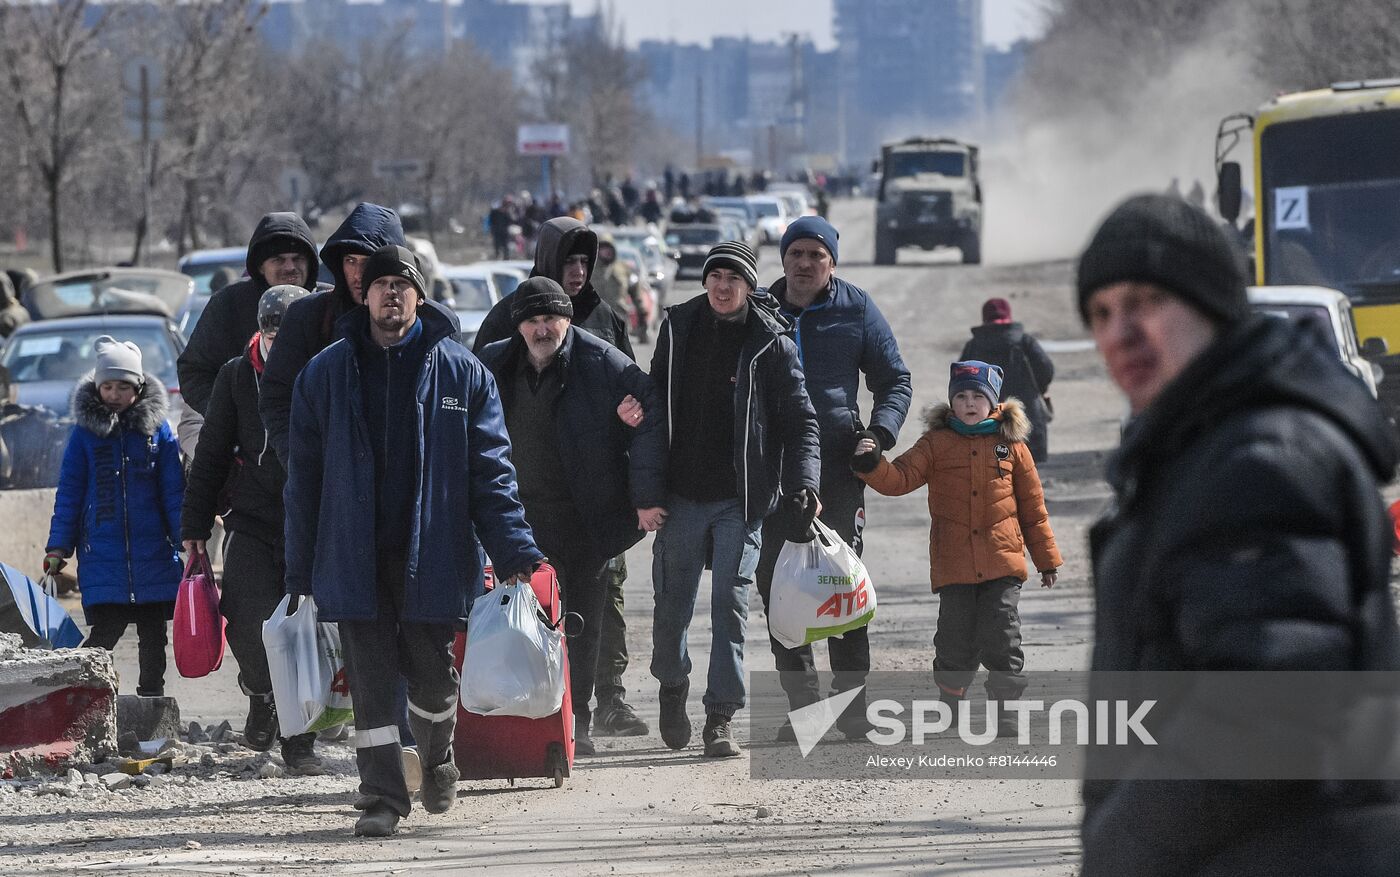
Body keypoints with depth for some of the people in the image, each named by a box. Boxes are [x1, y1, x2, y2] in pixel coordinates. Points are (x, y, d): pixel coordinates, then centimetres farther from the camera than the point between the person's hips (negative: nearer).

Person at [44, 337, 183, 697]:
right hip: (102, 555, -2)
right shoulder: (85, 431, 3)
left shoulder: (156, 429, 4)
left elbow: (174, 490, 7)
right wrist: (58, 547, 0)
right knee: (106, 630, -13)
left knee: (153, 635, 8)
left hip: (153, 555, 2)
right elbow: (69, 493, 5)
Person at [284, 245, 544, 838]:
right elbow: (304, 477, 8)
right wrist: (301, 570, 4)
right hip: (354, 559, 0)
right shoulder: (327, 373, 6)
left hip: (432, 555, 0)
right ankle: (382, 798, 1)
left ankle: (437, 764, 35)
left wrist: (514, 551, -7)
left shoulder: (460, 372, 4)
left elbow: (490, 469, 2)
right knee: (370, 677, -3)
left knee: (432, 671, 8)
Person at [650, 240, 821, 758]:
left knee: (731, 604, -7)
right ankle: (672, 686, 32)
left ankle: (721, 717, -4)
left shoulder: (771, 342, -2)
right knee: (672, 604, 6)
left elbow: (800, 420, 0)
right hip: (682, 495, 2)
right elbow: (657, 404, 12)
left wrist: (804, 483, -15)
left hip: (741, 500, -2)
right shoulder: (679, 328, 6)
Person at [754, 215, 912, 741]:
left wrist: (879, 432, -7)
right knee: (777, 585, -2)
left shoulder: (855, 310, 5)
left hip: (839, 466, -2)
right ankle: (801, 704, 3)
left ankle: (852, 703, -1)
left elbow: (895, 380, 10)